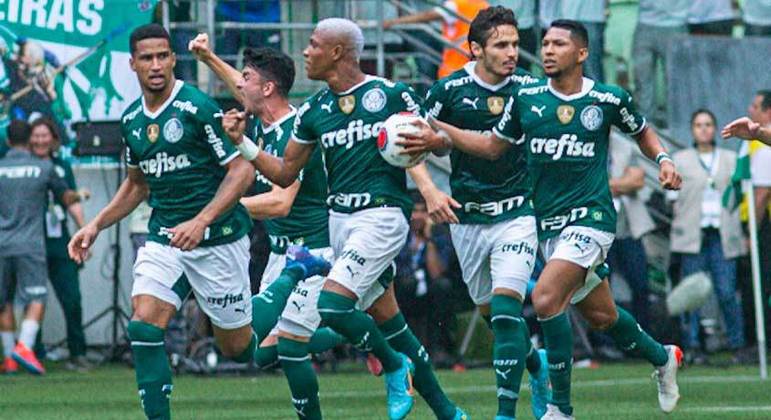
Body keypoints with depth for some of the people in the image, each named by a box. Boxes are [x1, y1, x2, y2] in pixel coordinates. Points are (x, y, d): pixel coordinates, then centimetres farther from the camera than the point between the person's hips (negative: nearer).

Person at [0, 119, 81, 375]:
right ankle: (25, 345, -24)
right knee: (36, 299, -3)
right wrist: (79, 196, 37)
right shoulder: (44, 168, 0)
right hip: (30, 244, -2)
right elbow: (67, 198, 14)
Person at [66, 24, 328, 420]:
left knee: (238, 347, 7)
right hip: (163, 239, 5)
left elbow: (242, 171, -15)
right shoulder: (131, 119, 7)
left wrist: (201, 221, -24)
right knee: (144, 326, -17)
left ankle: (297, 272, 30)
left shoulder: (199, 108, -14)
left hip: (218, 239, -5)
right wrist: (96, 225, 11)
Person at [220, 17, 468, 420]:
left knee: (332, 305, -20)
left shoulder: (391, 94, -4)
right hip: (339, 218, 6)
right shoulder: (313, 111, 10)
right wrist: (241, 142, 4)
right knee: (387, 321, 8)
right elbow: (285, 174, 15)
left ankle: (395, 367, 4)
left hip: (381, 216, -6)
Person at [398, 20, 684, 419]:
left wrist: (663, 160, -4)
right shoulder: (525, 97, 3)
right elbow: (493, 146, 12)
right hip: (548, 223, 5)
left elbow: (642, 132, 15)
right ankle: (662, 357, 44)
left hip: (590, 217, -5)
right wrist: (440, 135, 1)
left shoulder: (609, 99, -4)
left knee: (546, 297, -23)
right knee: (600, 315, 14)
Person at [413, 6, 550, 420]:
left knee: (506, 309, -15)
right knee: (488, 310, 12)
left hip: (517, 213, -2)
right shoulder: (448, 90, -8)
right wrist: (429, 192, -12)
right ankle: (537, 365, 40)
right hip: (466, 217, 2)